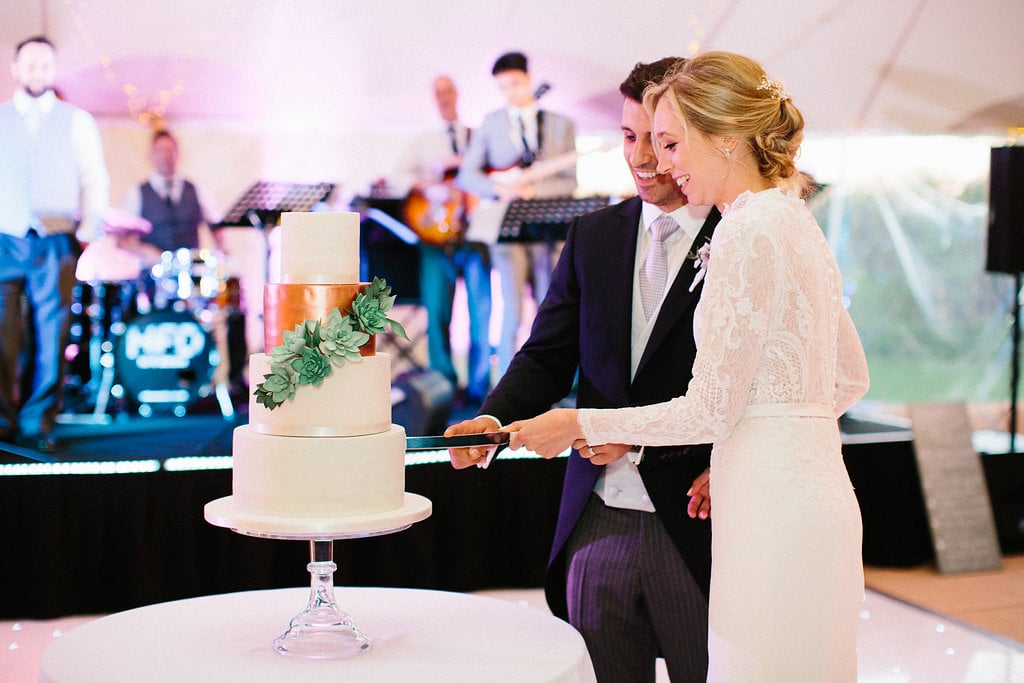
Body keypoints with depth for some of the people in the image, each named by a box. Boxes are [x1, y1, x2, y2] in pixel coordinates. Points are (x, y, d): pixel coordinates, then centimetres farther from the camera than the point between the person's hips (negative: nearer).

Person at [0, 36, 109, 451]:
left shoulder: (77, 122, 12)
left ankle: (37, 422, 0)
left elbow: (96, 180, 9)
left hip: (56, 241, 0)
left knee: (50, 333, -5)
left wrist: (89, 228, -5)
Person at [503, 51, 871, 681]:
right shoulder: (795, 221, 14)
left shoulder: (749, 233, -15)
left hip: (774, 508, -10)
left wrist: (581, 426, -6)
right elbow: (851, 379, 20)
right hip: (812, 484, 10)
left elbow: (711, 409, -16)